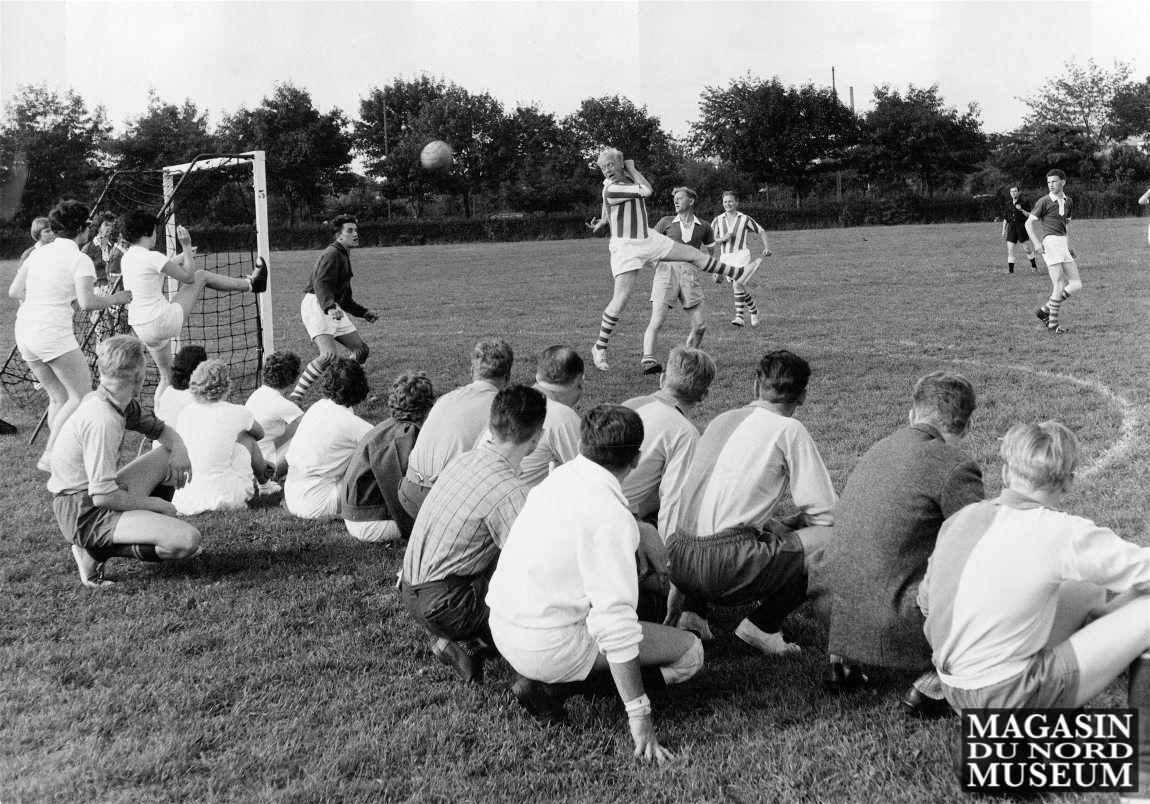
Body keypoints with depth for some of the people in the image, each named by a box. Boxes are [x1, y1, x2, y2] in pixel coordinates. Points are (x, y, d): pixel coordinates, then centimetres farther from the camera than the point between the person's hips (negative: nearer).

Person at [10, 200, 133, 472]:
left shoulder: (39, 252, 13)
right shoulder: (79, 259, -8)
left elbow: (14, 291, 16)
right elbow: (87, 302, -19)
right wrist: (115, 299, -3)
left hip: (24, 331, 8)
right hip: (53, 333, -8)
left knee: (58, 397, 16)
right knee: (81, 396, 1)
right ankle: (49, 456, -5)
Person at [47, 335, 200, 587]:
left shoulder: (123, 404, 3)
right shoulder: (102, 421, -26)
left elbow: (160, 429, 19)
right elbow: (103, 497, -26)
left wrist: (179, 448, -4)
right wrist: (156, 504, -12)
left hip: (99, 496, 10)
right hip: (84, 513, -10)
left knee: (171, 455, 16)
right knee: (187, 540, -24)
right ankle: (96, 551, -8)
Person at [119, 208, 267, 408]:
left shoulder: (126, 259, 10)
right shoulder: (152, 257, -15)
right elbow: (189, 277, -5)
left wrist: (182, 256, 37)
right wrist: (187, 247, 2)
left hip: (140, 329, 8)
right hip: (163, 321, -8)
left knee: (166, 377, 21)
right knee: (202, 275, 8)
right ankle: (250, 284, 24)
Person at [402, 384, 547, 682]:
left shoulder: (465, 459, 4)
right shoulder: (509, 490, -23)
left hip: (411, 589, 9)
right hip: (443, 605, -9)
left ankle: (462, 638, 7)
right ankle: (469, 644, -2)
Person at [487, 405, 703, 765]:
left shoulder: (558, 478, 3)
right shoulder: (609, 516, -22)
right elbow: (615, 621, -25)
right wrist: (639, 717, -21)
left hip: (502, 626, 8)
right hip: (547, 647, -8)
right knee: (690, 653, 0)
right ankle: (552, 687, -7)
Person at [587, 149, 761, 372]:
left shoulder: (626, 177, 3)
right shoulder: (611, 189, -22)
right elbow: (646, 191, -21)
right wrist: (631, 168, -11)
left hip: (648, 238, 7)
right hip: (625, 247, -7)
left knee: (694, 254, 12)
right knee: (621, 299, -13)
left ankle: (737, 273, 27)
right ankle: (599, 348, -1)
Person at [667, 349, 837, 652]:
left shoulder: (721, 420, 16)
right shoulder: (789, 429, -1)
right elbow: (825, 511, -1)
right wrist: (785, 525, 18)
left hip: (679, 561, 7)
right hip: (727, 570, -7)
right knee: (832, 538, 4)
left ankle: (691, 611, 18)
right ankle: (763, 624, 4)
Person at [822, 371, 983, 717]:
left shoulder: (875, 451, 13)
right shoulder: (955, 467, -11)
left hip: (842, 617, 8)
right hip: (895, 627, -8)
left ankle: (841, 661, 23)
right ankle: (931, 685, -3)